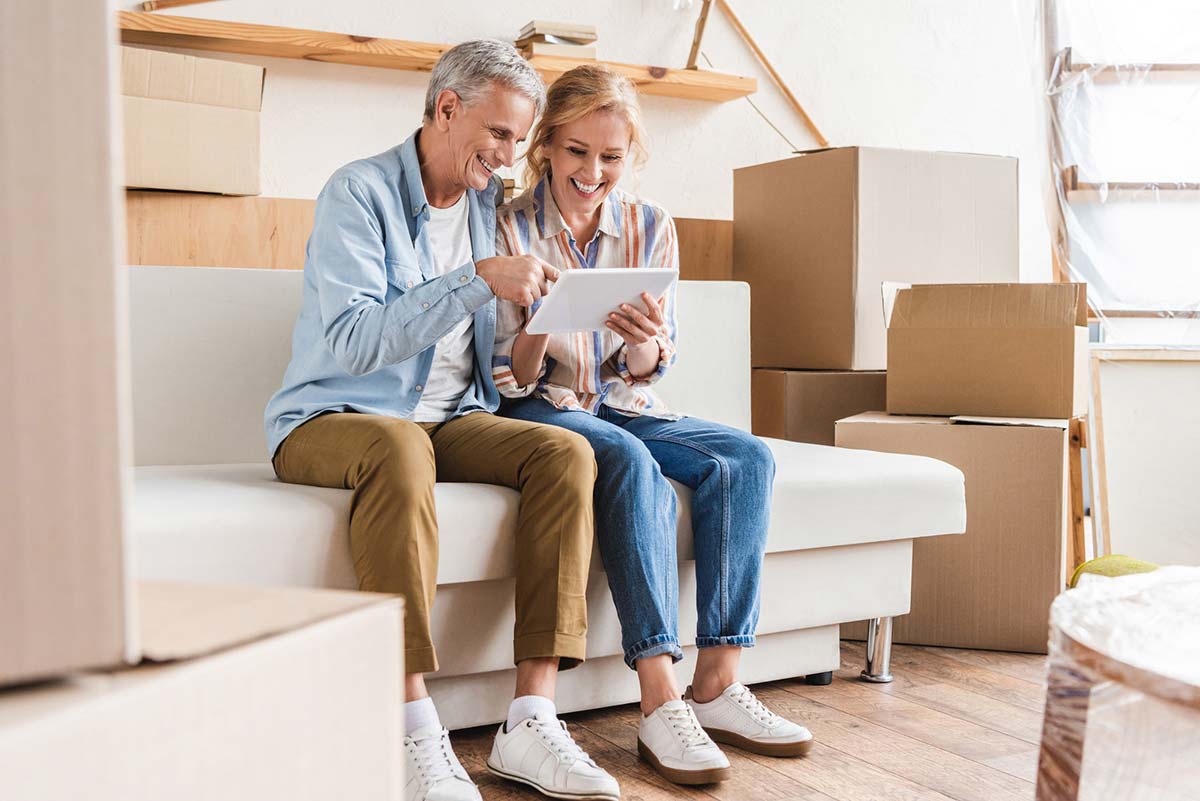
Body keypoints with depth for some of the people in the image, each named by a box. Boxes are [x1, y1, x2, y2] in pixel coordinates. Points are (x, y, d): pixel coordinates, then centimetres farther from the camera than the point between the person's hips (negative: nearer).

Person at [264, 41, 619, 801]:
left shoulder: (493, 202, 11)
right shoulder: (359, 192, -10)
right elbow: (352, 341, -23)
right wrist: (479, 281, -28)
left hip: (451, 420, 6)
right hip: (332, 419, -6)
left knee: (567, 451, -22)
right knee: (400, 445, -40)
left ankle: (532, 717, -28)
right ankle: (415, 731, -39)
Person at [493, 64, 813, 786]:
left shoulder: (652, 227, 4)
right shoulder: (511, 230, -6)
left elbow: (645, 372, 3)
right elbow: (509, 379, -6)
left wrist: (645, 341, -21)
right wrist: (537, 329, -28)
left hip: (623, 405, 5)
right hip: (539, 409, -4)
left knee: (747, 458, -20)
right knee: (632, 462, -35)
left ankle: (718, 685, -20)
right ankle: (661, 702, -36)